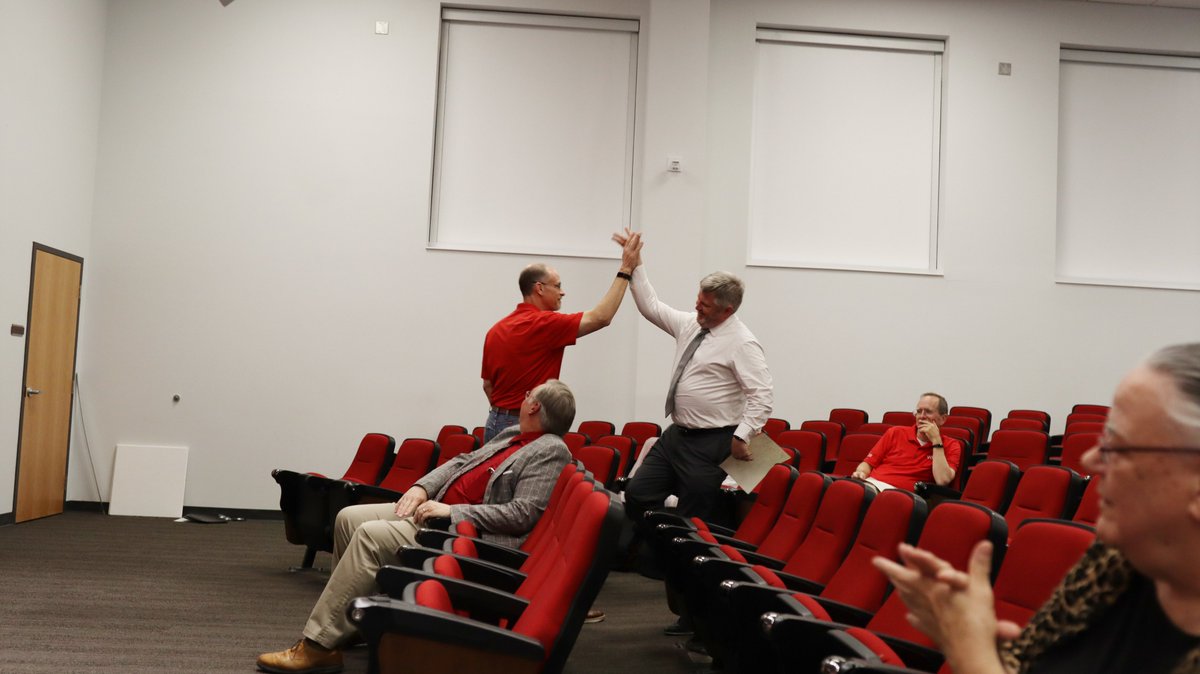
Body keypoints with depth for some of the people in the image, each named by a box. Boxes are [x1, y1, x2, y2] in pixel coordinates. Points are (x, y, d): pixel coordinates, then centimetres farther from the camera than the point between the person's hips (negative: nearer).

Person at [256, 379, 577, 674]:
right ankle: (349, 623, 11)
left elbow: (523, 515, -20)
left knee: (372, 535, -23)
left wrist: (452, 511, -19)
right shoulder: (512, 434, 18)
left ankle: (318, 646, -18)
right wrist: (423, 486, 3)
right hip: (434, 507, 10)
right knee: (349, 518, 2)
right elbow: (462, 461, 22)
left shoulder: (551, 450, -11)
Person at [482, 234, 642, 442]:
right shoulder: (544, 323, -14)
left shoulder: (496, 329, 10)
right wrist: (625, 269, -11)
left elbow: (488, 385, 15)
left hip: (495, 424, 8)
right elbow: (601, 317, -16)